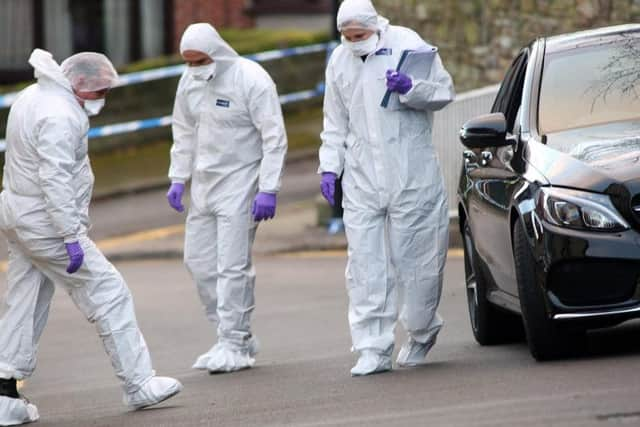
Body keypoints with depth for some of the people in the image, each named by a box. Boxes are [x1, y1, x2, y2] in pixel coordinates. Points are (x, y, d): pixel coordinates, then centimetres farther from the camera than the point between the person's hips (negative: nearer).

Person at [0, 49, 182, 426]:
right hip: (46, 222, -10)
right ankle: (139, 384, 2)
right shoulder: (60, 116, -20)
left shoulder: (33, 97, 13)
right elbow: (55, 179, -26)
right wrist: (71, 237, -26)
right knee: (109, 293, -2)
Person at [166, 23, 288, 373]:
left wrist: (268, 190, -20)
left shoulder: (251, 80, -16)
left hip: (240, 183, -7)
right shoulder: (189, 82, 3)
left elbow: (274, 138, -16)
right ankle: (239, 337, 18)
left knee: (232, 266, -10)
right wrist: (178, 179, 10)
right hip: (204, 184, 7)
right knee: (199, 261, 8)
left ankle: (234, 346, -4)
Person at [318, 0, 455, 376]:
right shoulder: (339, 61, 11)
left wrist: (412, 89, -21)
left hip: (411, 173, -4)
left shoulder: (408, 45, -4)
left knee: (417, 259, 1)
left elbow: (444, 91, -3)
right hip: (361, 178, 4)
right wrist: (329, 166, 9)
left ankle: (422, 331, 23)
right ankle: (373, 350, -3)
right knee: (365, 267, -3)